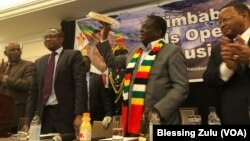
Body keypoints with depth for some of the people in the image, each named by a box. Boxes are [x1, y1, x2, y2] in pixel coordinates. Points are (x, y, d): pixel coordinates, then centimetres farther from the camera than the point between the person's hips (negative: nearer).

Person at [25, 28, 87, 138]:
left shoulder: (73, 55, 0)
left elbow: (80, 85, -9)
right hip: (44, 115, 5)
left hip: (66, 114, -4)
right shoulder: (39, 62, 17)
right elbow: (34, 91, 14)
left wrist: (79, 115, -17)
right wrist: (28, 120, 6)